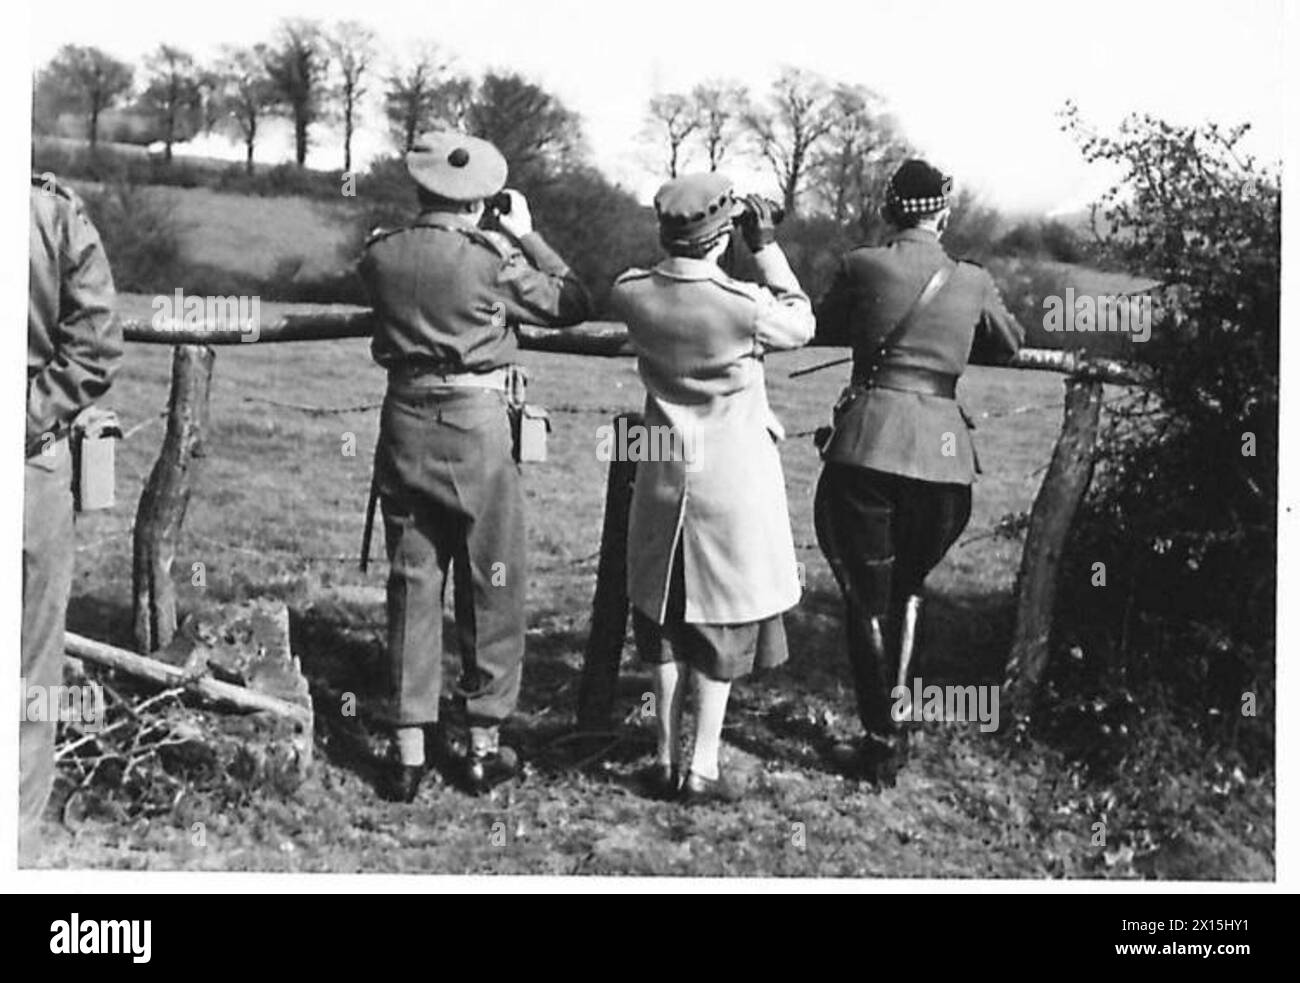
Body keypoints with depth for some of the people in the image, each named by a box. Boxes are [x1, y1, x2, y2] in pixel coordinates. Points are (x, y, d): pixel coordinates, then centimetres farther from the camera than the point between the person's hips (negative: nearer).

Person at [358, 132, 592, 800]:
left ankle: (409, 752, 11)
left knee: (411, 586, 10)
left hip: (405, 421, 4)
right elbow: (572, 306, -1)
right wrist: (527, 237, 9)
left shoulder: (381, 255, 0)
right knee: (491, 589, 8)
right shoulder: (492, 258, -11)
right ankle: (483, 748, 15)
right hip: (477, 426, -4)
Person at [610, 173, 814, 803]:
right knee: (722, 623, 8)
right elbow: (802, 325, -2)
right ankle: (702, 769, 11)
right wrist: (767, 248, 0)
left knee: (663, 617, 17)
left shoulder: (633, 294, -9)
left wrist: (675, 250, 7)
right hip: (732, 479, -4)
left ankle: (666, 759, 22)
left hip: (663, 479, 4)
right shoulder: (743, 305, -21)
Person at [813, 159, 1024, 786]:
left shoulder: (862, 267, -1)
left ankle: (882, 741, 11)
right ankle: (893, 712, 26)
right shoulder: (974, 283, 6)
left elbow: (821, 329, 16)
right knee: (907, 588, 23)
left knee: (865, 597, 8)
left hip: (867, 449, -3)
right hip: (944, 454, 3)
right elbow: (1009, 345, 24)